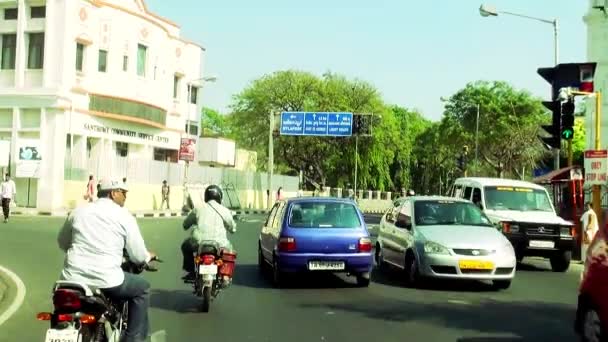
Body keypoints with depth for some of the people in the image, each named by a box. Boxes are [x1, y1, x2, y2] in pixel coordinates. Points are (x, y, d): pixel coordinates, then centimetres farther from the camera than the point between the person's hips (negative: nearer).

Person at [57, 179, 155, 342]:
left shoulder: (79, 211, 13)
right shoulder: (124, 216, 0)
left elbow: (62, 242, 25)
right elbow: (138, 256, 2)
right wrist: (149, 256, 25)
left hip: (73, 278, 5)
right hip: (106, 281, -4)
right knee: (142, 288, 19)